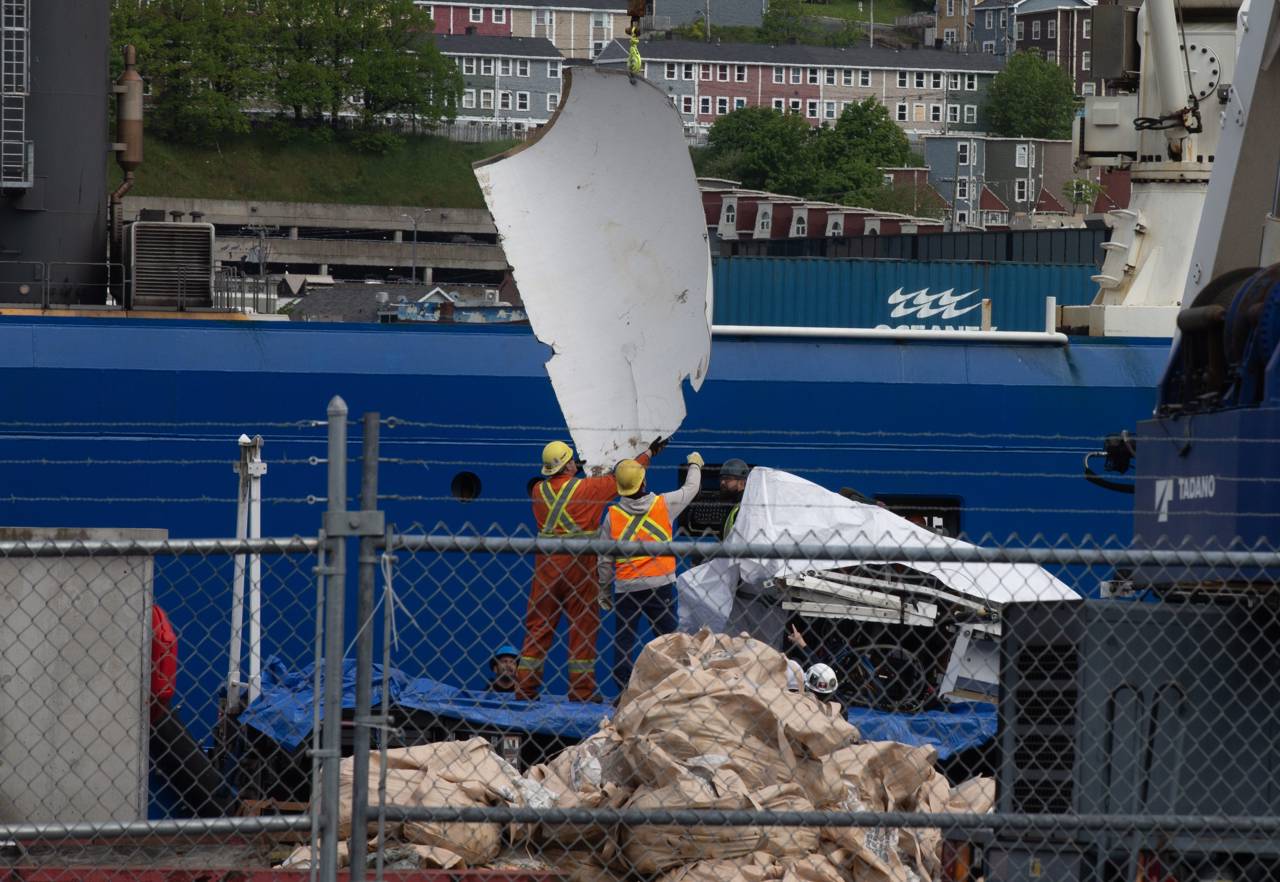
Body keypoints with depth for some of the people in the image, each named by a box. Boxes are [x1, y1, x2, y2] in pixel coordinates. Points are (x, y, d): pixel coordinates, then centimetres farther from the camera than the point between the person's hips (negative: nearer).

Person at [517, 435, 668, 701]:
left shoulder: (538, 490, 3)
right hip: (578, 565, -4)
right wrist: (648, 453, 17)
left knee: (537, 624, 7)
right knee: (583, 625, 2)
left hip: (546, 566, 4)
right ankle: (582, 689, 2)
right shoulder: (586, 488, -8)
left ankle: (524, 686, 6)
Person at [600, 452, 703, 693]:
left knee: (623, 639, 5)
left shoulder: (613, 515, -1)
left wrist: (603, 587, 14)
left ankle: (624, 690, -1)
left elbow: (605, 558, 3)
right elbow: (690, 489, 16)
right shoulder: (664, 504, -3)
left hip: (625, 587, 0)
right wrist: (695, 465, 35)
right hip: (660, 583, 0)